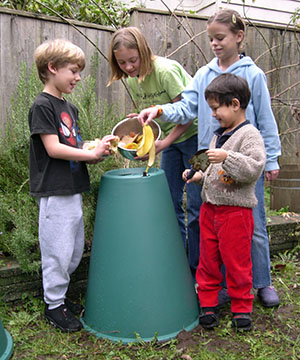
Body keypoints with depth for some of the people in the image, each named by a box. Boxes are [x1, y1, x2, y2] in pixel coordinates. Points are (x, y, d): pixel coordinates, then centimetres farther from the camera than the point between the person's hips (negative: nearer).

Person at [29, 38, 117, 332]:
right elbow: (53, 148, -18)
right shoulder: (42, 106, -11)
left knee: (75, 249, 16)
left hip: (72, 189, 9)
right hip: (54, 192, -9)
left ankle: (58, 294, 33)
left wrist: (99, 146, 1)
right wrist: (91, 153, -15)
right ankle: (53, 304, 19)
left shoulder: (69, 107, 15)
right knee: (57, 250, 1)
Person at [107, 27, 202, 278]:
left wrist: (163, 143, -25)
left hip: (192, 135, -7)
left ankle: (197, 271, 9)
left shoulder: (165, 70, -23)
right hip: (169, 139, 8)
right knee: (170, 202, 9)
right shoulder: (132, 80, 0)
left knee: (195, 206, -5)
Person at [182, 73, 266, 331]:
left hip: (236, 210, -7)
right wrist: (200, 175, 11)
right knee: (208, 260, 13)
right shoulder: (219, 135, 15)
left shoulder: (249, 135, -11)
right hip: (209, 208, 8)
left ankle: (242, 307, 25)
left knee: (237, 262, 5)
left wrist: (227, 157, -30)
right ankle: (208, 305, 28)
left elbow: (254, 169, -23)